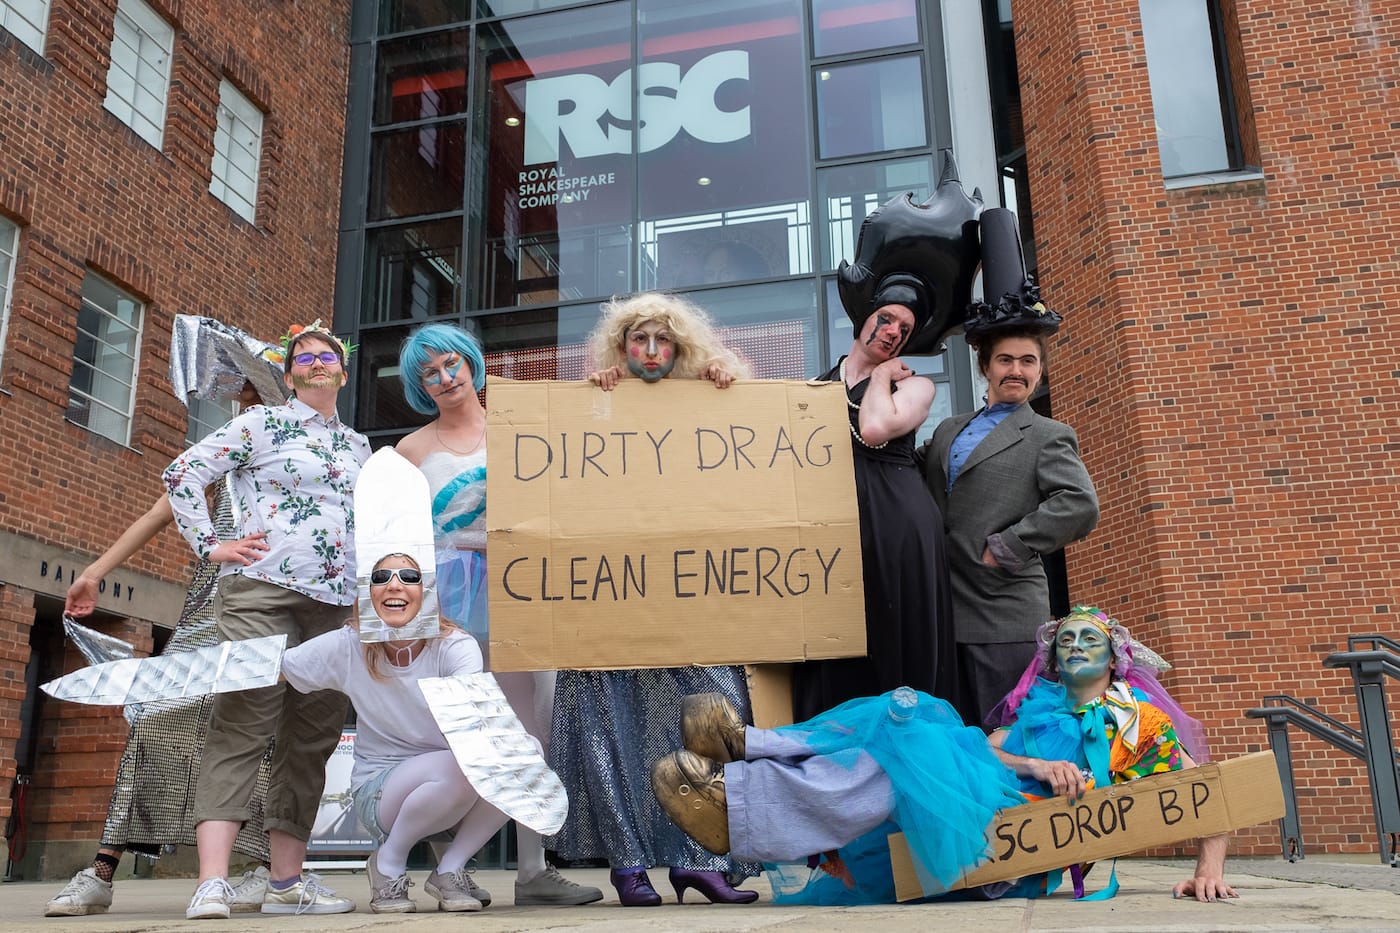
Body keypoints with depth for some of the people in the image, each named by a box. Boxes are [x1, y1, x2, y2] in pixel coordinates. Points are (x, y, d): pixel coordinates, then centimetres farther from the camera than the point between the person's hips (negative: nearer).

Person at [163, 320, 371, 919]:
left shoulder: (359, 446, 21)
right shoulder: (263, 423, 5)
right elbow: (184, 473, 2)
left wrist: (369, 591, 18)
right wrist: (210, 546, -3)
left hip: (335, 606, 6)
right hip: (262, 593, -5)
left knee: (312, 738, 5)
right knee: (243, 726, -13)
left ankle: (286, 881, 11)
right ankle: (211, 884, -16)